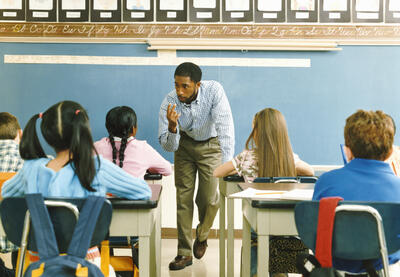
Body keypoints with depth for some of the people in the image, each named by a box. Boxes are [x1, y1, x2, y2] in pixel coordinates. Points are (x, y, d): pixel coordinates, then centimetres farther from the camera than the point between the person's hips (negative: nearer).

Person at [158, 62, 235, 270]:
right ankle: (184, 252, 7)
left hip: (211, 145, -1)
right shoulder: (169, 102, -25)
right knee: (183, 198, -2)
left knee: (210, 200, -4)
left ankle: (202, 237, 25)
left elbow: (225, 127, -34)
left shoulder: (214, 91, -32)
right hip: (185, 144, 2)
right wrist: (172, 127, -43)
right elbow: (169, 146, -22)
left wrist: (227, 163, -42)